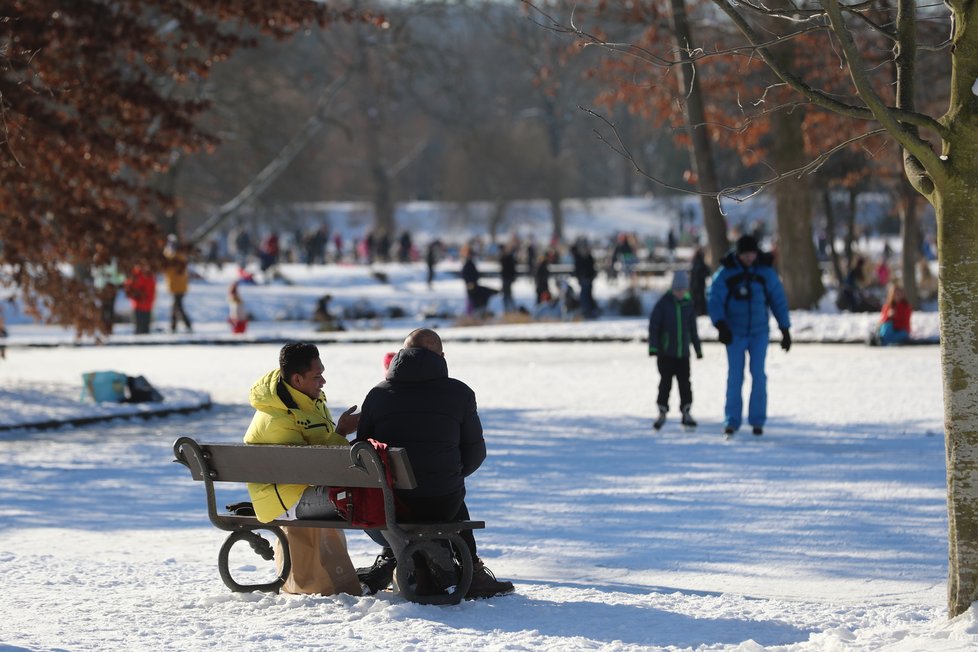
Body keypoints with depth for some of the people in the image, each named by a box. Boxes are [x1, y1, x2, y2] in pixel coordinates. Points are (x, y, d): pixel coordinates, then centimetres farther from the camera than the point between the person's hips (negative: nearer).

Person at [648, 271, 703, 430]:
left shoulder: (689, 305, 4)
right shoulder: (663, 304, -6)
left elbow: (693, 329, 14)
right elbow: (653, 326, -6)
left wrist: (698, 348, 18)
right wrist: (653, 347, -12)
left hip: (683, 352, 2)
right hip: (665, 352, -2)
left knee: (685, 383, 1)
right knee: (665, 382, 3)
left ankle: (686, 413, 7)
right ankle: (662, 413, 15)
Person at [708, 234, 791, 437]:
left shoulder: (765, 272, -2)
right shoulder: (726, 273, -8)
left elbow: (778, 299, 4)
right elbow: (714, 300, -13)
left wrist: (785, 330, 5)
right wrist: (721, 325, -28)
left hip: (759, 332, 1)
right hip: (735, 334, -1)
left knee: (758, 375, -5)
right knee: (735, 377, -4)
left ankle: (757, 420, 3)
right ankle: (731, 421, 2)